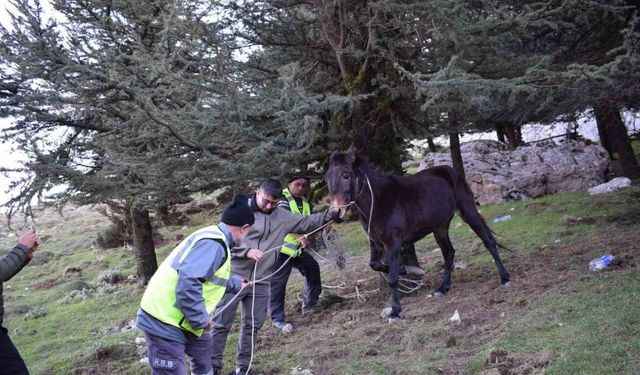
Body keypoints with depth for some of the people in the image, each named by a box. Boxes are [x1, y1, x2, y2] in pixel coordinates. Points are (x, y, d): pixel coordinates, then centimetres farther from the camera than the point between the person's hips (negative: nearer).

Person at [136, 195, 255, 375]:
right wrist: (201, 319, -21)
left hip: (170, 317, 11)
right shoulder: (213, 244, -21)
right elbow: (188, 281, -32)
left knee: (202, 348, 27)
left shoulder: (214, 237, 12)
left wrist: (237, 284, 49)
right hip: (164, 322, -11)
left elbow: (216, 277, 32)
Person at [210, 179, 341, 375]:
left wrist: (330, 215, 1)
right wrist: (247, 251, -23)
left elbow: (306, 222, 13)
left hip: (261, 281, 5)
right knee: (222, 324, 1)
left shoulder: (282, 217, 9)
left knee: (252, 325, 10)